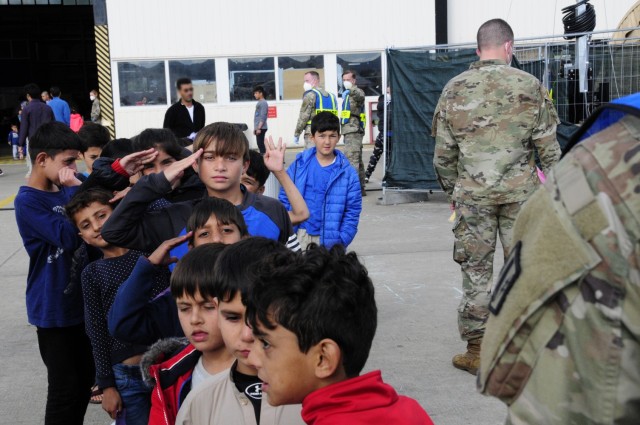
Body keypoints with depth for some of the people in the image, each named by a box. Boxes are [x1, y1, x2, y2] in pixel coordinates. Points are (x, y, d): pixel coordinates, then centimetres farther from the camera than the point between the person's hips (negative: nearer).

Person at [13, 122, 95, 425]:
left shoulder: (66, 189, 4)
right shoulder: (27, 201, -17)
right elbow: (68, 237, -26)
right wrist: (78, 193, -21)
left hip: (79, 300, 7)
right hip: (53, 309, -7)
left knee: (86, 378, 17)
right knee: (65, 386, 1)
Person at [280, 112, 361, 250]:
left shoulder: (347, 172, -4)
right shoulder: (299, 165, 0)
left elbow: (353, 210, -3)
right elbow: (285, 198, 5)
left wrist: (342, 240, -10)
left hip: (330, 239, -1)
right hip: (300, 236, 1)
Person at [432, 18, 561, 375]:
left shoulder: (455, 89, 1)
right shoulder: (530, 85, -2)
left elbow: (443, 151, 4)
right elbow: (548, 147, -1)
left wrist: (452, 190, 16)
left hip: (472, 193, 1)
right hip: (521, 191, 0)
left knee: (476, 271, 7)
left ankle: (476, 350, 13)